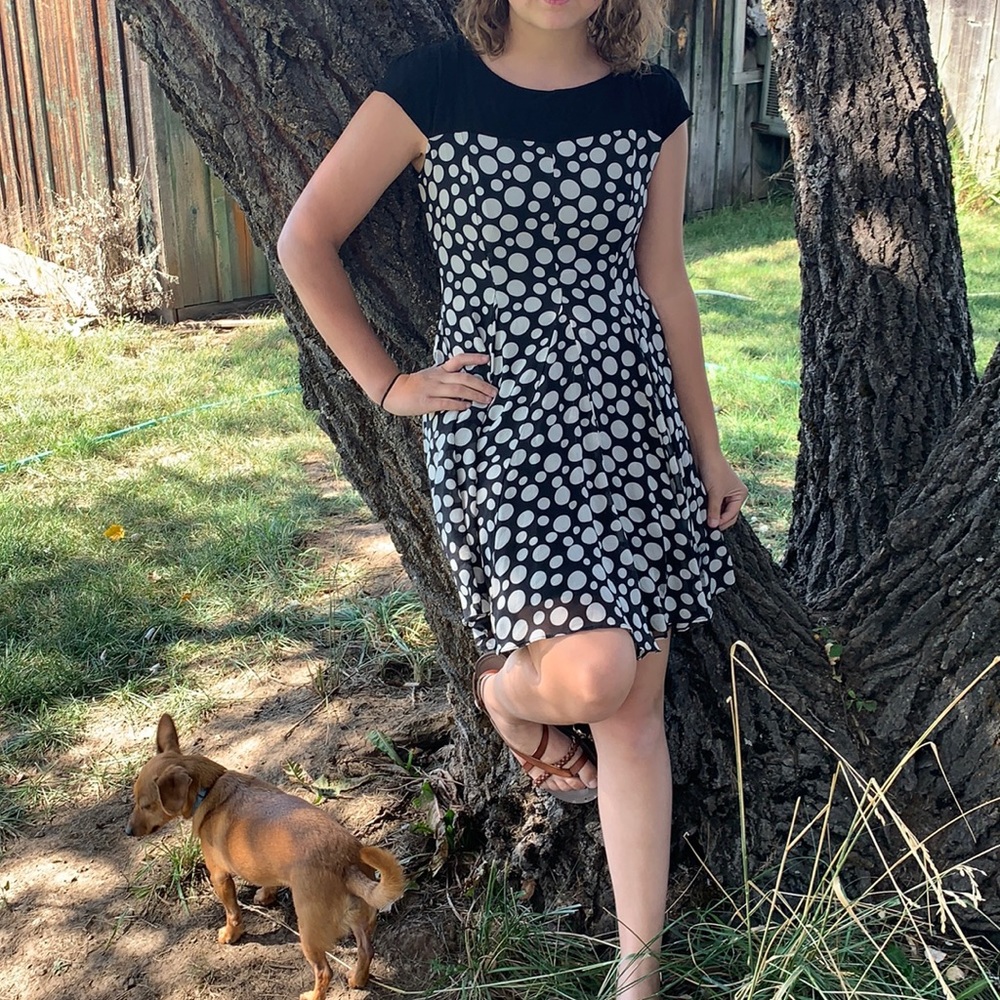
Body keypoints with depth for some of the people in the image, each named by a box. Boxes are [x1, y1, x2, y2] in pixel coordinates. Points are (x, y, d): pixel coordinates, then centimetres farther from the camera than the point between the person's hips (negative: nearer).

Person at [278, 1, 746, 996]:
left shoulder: (652, 103, 5)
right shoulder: (431, 88, -4)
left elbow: (665, 285, 10)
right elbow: (306, 240, 2)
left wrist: (708, 448, 12)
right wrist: (385, 383, -3)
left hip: (631, 417, 4)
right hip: (496, 422, -3)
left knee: (635, 712, 7)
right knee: (591, 674, -19)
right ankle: (503, 691, 21)